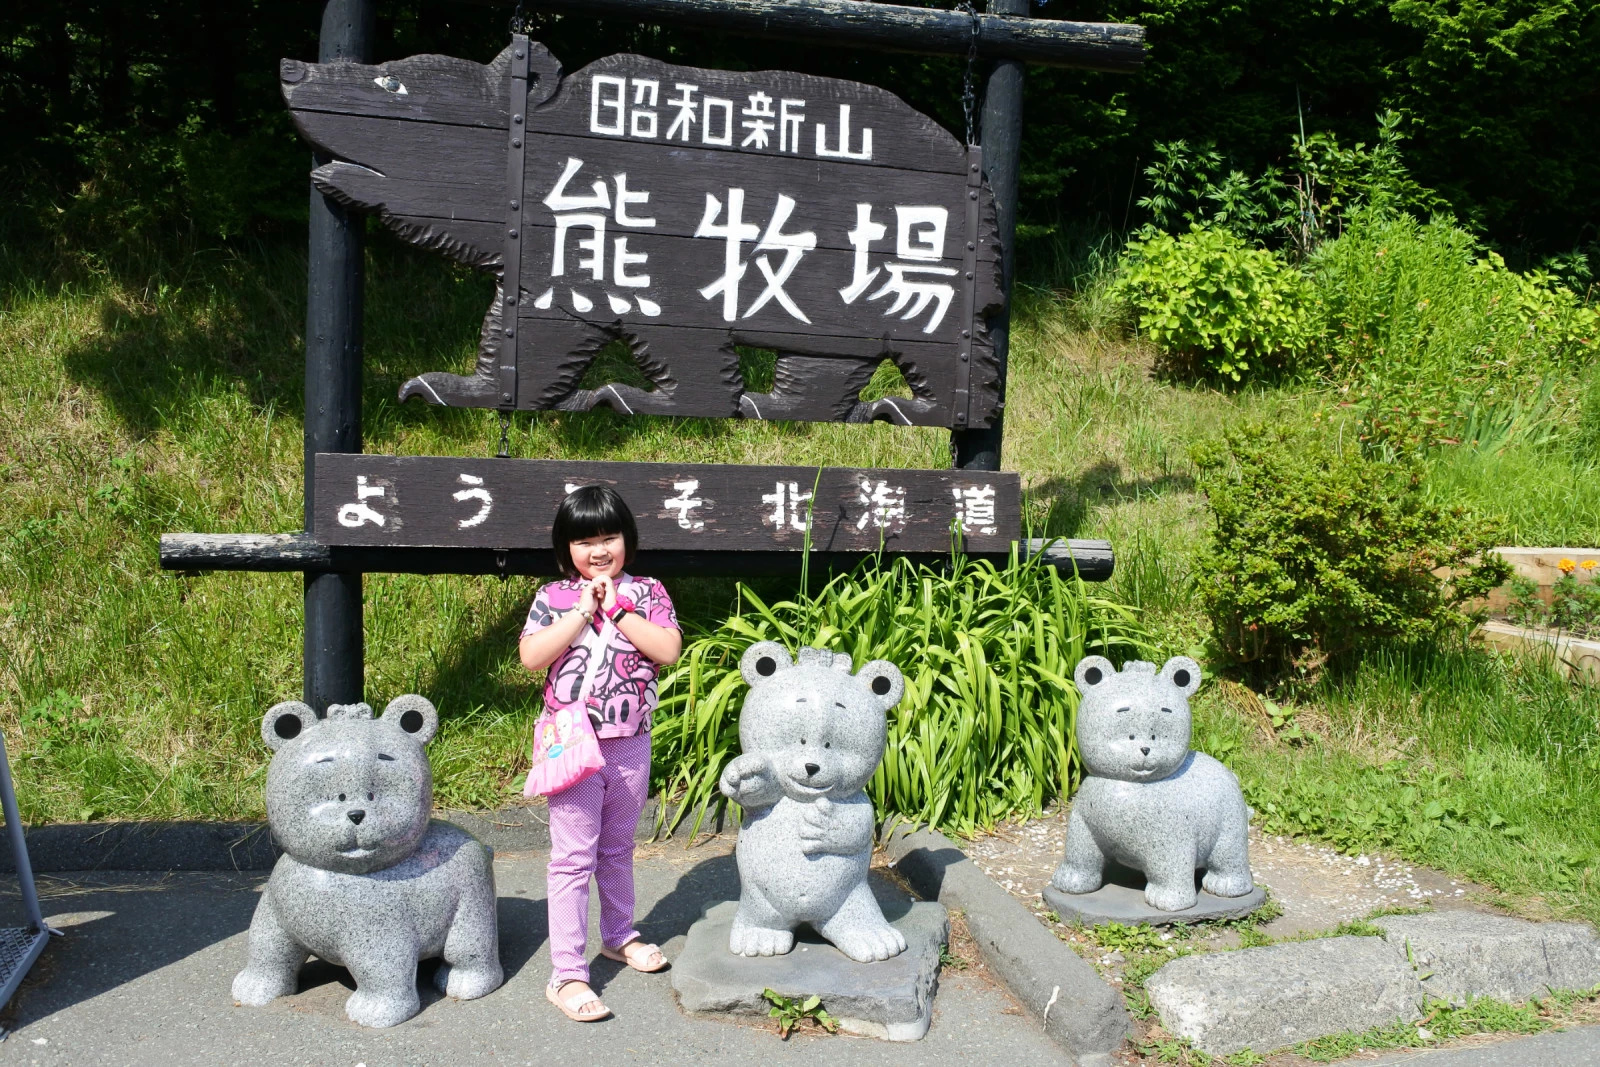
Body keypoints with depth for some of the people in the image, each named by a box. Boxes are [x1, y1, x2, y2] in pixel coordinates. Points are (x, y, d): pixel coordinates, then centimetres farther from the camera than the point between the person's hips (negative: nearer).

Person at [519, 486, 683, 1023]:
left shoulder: (646, 592, 0)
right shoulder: (554, 597, -4)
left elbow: (669, 650, -14)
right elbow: (531, 656, -18)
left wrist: (618, 608, -17)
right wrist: (583, 610, -20)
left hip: (631, 744, 3)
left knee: (618, 847, 21)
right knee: (573, 858, -1)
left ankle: (619, 935, 42)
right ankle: (567, 974, 4)